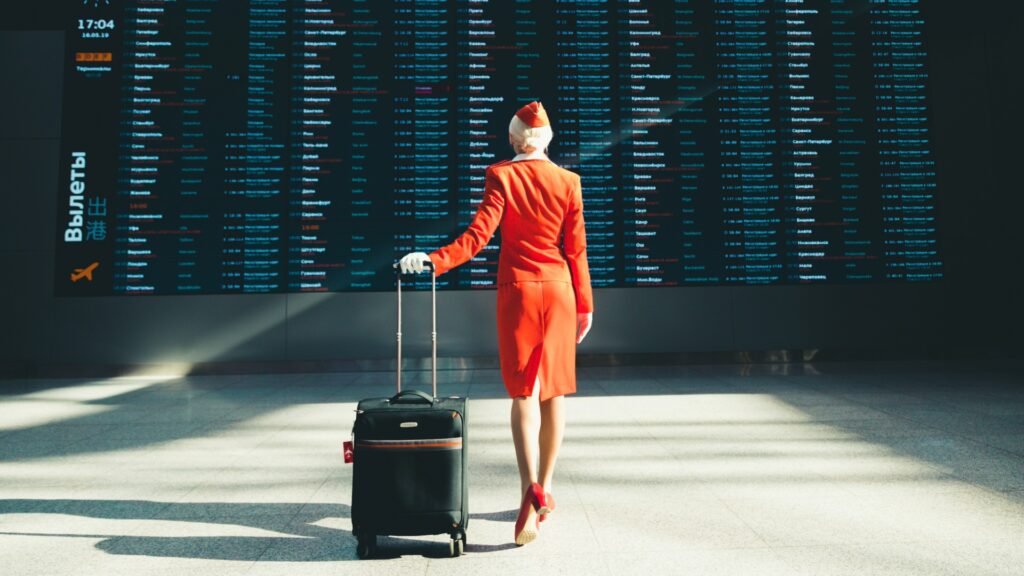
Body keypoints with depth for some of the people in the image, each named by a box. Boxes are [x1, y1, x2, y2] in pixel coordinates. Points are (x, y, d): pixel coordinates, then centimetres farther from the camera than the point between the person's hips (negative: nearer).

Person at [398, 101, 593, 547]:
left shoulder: (500, 175, -4)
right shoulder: (569, 181, 3)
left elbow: (479, 235, -16)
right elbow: (576, 248, 3)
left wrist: (434, 261, -17)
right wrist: (585, 304, 9)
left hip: (517, 289, -2)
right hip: (558, 290, 2)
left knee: (523, 392, 2)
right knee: (554, 391, 10)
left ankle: (530, 486, -16)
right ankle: (545, 488, 19)